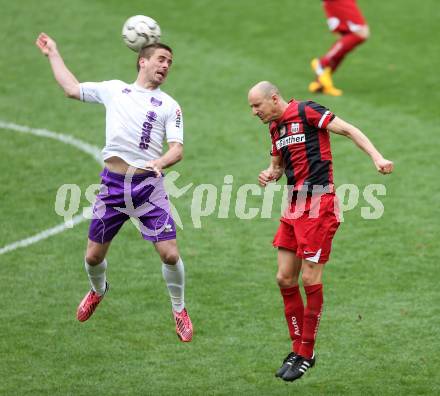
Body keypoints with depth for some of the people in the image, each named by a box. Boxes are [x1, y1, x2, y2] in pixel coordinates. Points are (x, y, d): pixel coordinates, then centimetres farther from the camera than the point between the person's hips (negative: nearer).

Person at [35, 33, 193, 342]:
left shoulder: (169, 105, 7)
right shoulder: (114, 89, 13)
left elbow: (177, 148, -3)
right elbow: (72, 88, 24)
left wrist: (161, 162, -25)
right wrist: (54, 55, 29)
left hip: (148, 186, -2)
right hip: (113, 183, 2)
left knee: (170, 254, -9)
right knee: (94, 255, 8)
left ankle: (179, 310, 16)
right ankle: (98, 290, 43)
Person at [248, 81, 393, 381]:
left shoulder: (306, 112, -9)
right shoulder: (275, 127, 16)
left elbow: (350, 130, -12)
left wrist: (377, 158, -24)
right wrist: (270, 174, 5)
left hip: (319, 207, -8)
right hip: (295, 208, 8)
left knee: (310, 280, -5)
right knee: (285, 279, 6)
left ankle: (306, 355, 5)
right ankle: (298, 349, 17)